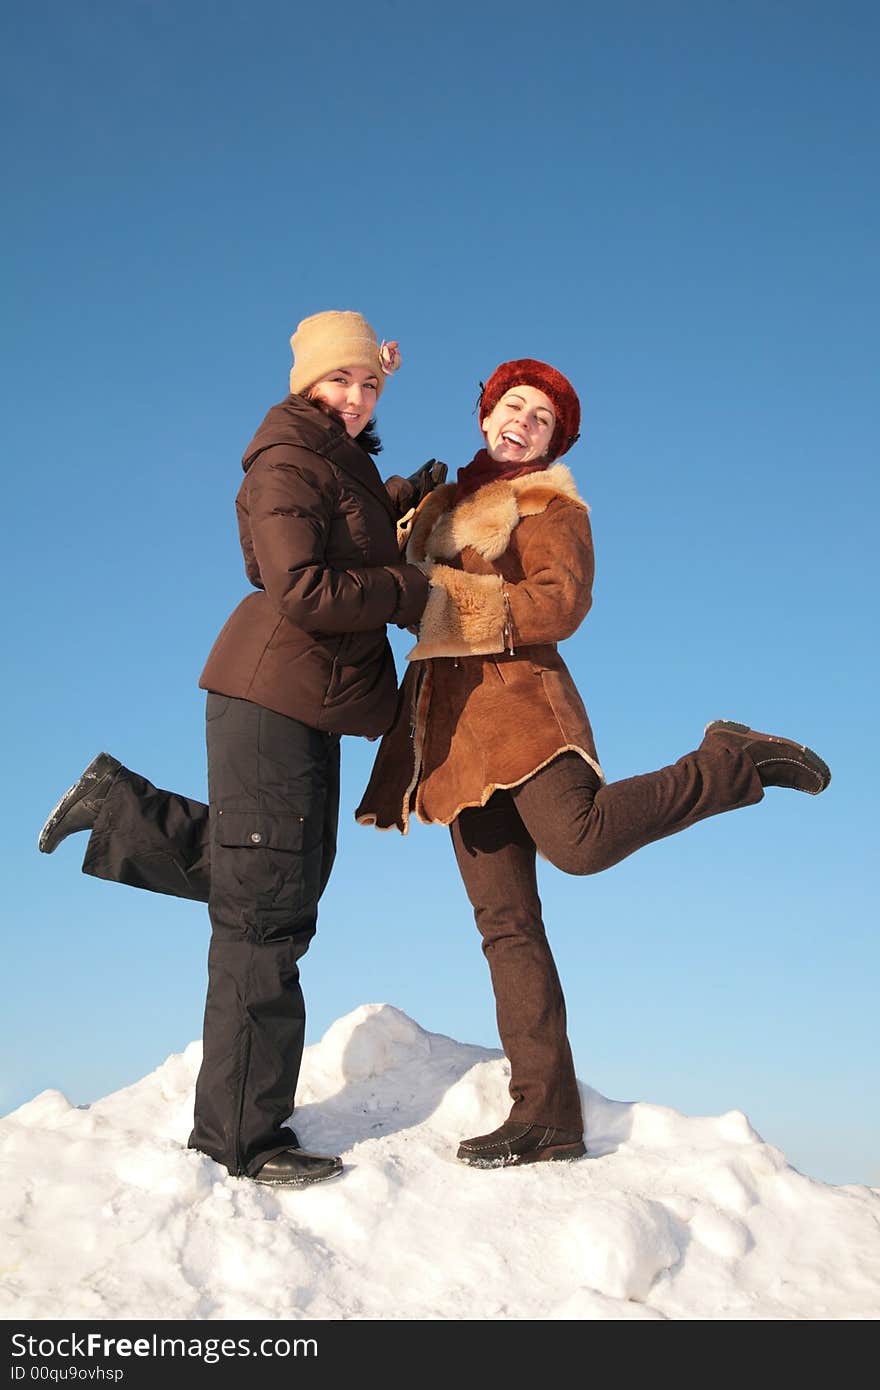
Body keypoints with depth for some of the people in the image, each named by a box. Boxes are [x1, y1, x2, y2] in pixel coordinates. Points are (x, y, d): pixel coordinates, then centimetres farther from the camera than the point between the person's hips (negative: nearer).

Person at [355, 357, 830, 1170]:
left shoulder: (550, 505, 6)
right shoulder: (451, 505, 27)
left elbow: (559, 603, -9)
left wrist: (445, 597, -13)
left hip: (517, 697, -6)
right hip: (453, 723, 6)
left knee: (580, 841, -32)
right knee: (505, 921, -2)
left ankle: (730, 764, -8)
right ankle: (546, 1116, -3)